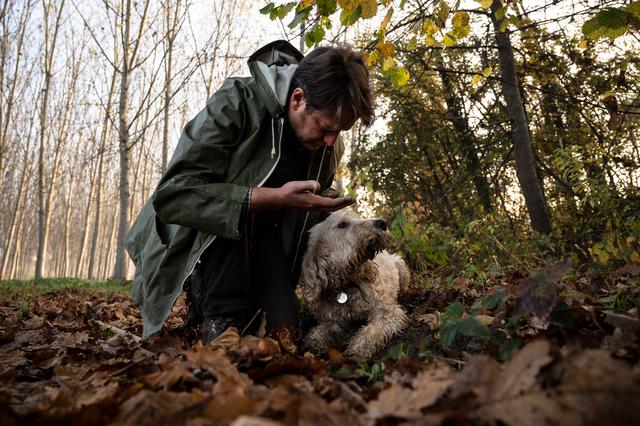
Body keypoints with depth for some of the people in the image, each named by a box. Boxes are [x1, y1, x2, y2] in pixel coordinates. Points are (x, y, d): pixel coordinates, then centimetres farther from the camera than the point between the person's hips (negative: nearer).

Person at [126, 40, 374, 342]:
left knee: (283, 327, -9)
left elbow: (309, 217, 9)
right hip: (196, 235, -4)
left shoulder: (329, 147, -10)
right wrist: (274, 197, -41)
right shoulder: (235, 104, -28)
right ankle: (221, 323, -20)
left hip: (258, 237, 4)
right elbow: (172, 196, -35)